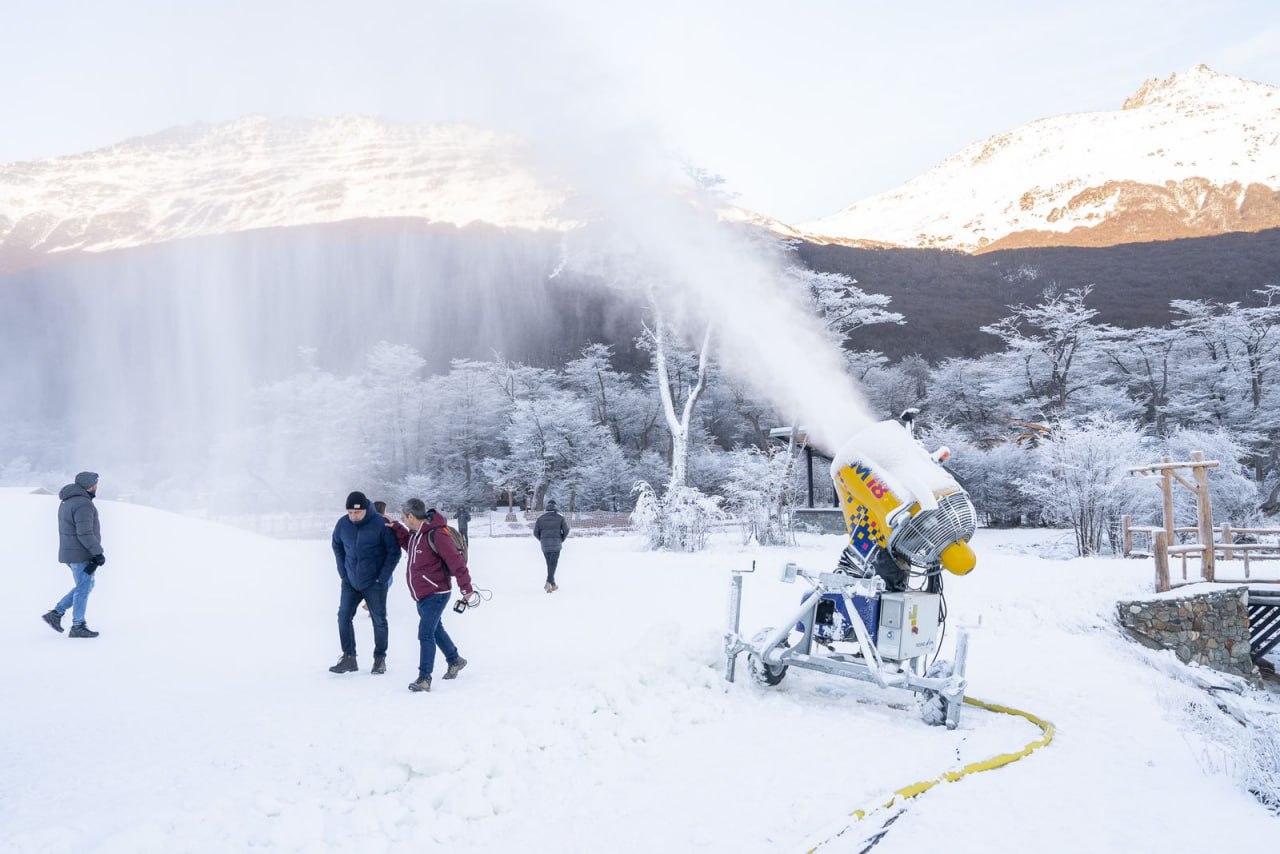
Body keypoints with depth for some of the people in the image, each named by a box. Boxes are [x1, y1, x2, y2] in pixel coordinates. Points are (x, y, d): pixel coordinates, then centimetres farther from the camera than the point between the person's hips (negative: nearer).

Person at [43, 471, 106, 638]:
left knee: (86, 586, 18)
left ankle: (56, 613, 16)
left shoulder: (68, 502, 13)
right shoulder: (83, 504, -20)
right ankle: (78, 627, 8)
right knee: (83, 589, 0)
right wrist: (98, 553, -19)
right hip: (82, 555, -10)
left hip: (70, 553, 10)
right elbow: (85, 534, -25)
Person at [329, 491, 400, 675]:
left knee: (379, 620, 5)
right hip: (350, 581, 4)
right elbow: (337, 546, 13)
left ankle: (380, 659, 18)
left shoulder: (381, 524, -18)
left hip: (374, 583, -3)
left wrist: (383, 577, -11)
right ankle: (348, 658, 11)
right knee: (343, 617, 0)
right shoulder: (343, 524, -6)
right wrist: (342, 571, 6)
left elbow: (394, 552, -10)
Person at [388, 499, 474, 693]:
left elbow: (455, 560, -23)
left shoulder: (436, 534, -23)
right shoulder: (417, 533, 4)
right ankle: (454, 661, 41)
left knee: (425, 634, -11)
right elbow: (411, 546, 26)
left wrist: (465, 586, -21)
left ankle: (424, 678, -3)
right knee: (435, 629, 23)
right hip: (422, 595, 10)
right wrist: (396, 529, 13)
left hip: (436, 594, -10)